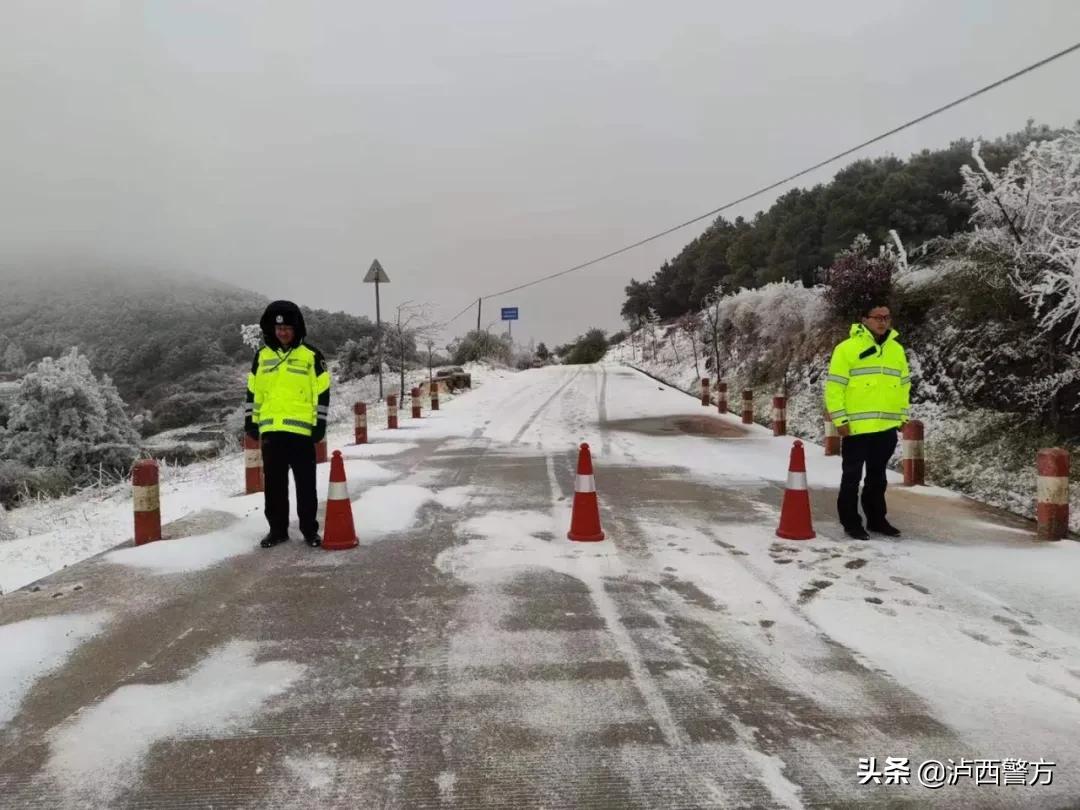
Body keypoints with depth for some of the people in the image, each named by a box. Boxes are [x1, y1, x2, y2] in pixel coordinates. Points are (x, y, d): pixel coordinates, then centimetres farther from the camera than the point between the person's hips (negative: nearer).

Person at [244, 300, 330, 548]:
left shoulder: (311, 355, -1)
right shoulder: (262, 356, 9)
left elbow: (322, 392, 0)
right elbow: (253, 391, 15)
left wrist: (320, 424, -5)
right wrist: (250, 421, 10)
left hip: (301, 429, -3)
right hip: (270, 430, 3)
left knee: (305, 484, 4)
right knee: (273, 484, 10)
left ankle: (310, 529, 14)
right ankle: (277, 529, 21)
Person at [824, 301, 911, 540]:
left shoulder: (897, 349, 11)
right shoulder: (847, 348, -8)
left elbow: (904, 385, 19)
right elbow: (834, 387, -10)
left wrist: (902, 416, 15)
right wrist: (840, 420, -13)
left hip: (887, 427, 6)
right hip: (856, 427, -5)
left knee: (878, 476, 16)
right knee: (852, 477, 3)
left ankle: (877, 519, 28)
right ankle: (851, 522, 13)